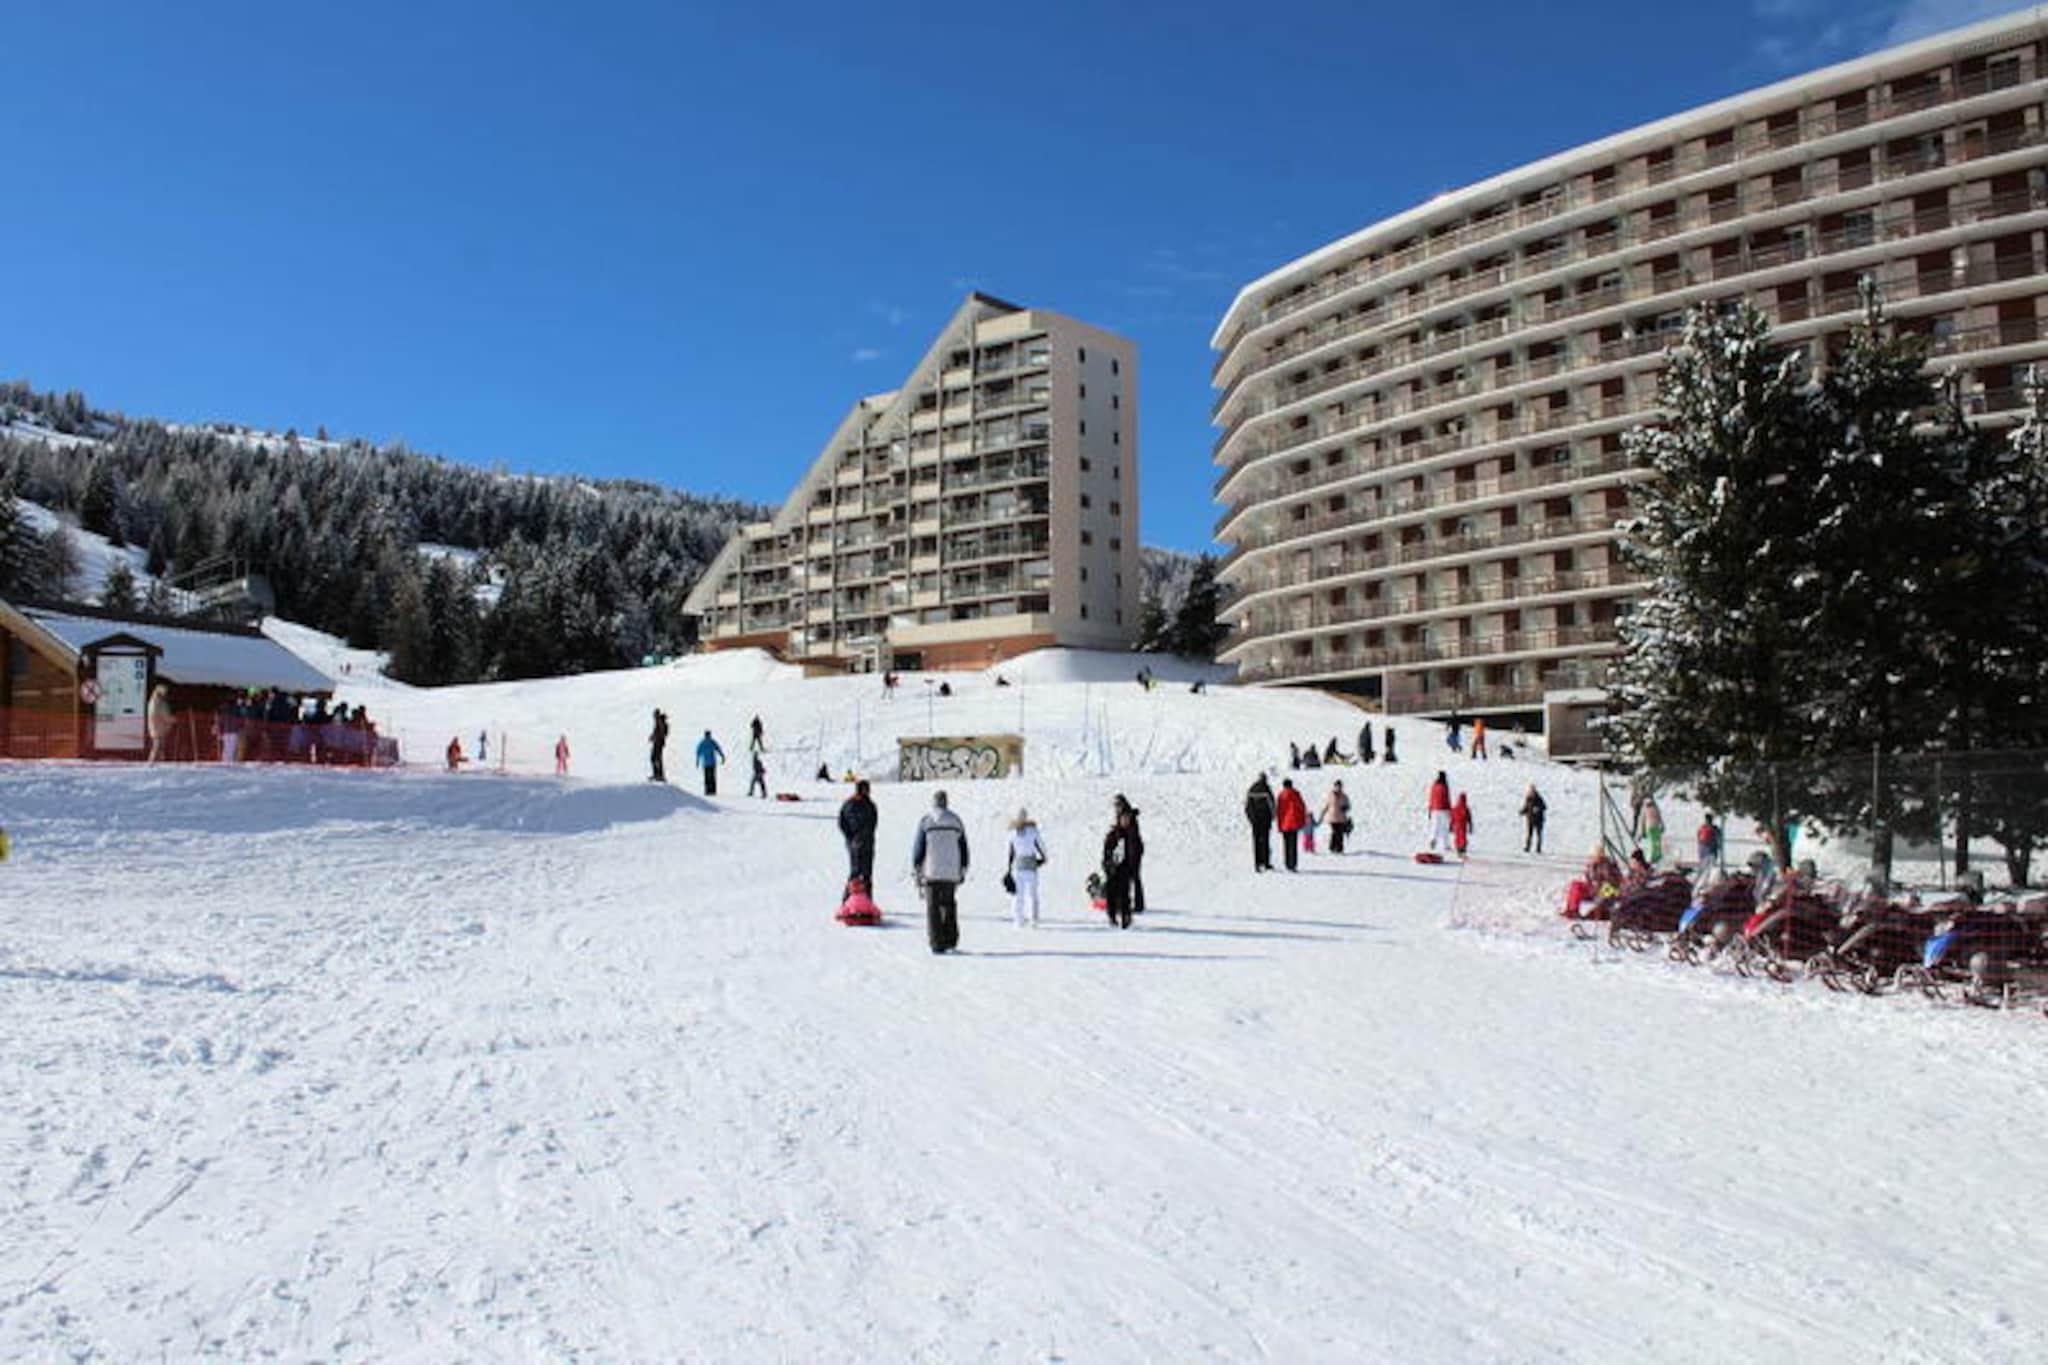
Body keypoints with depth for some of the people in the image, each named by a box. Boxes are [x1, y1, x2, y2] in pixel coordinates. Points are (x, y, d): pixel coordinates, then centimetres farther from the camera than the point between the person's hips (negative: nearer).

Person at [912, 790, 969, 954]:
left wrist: (916, 868, 4)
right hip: (951, 872, 3)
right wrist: (963, 871, 17)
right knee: (949, 905, 16)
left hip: (931, 873, -3)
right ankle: (951, 940, 14)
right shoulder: (956, 821, 8)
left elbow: (918, 847, -4)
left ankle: (937, 943, -3)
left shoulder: (925, 821, -2)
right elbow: (963, 848, 11)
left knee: (933, 907, 1)